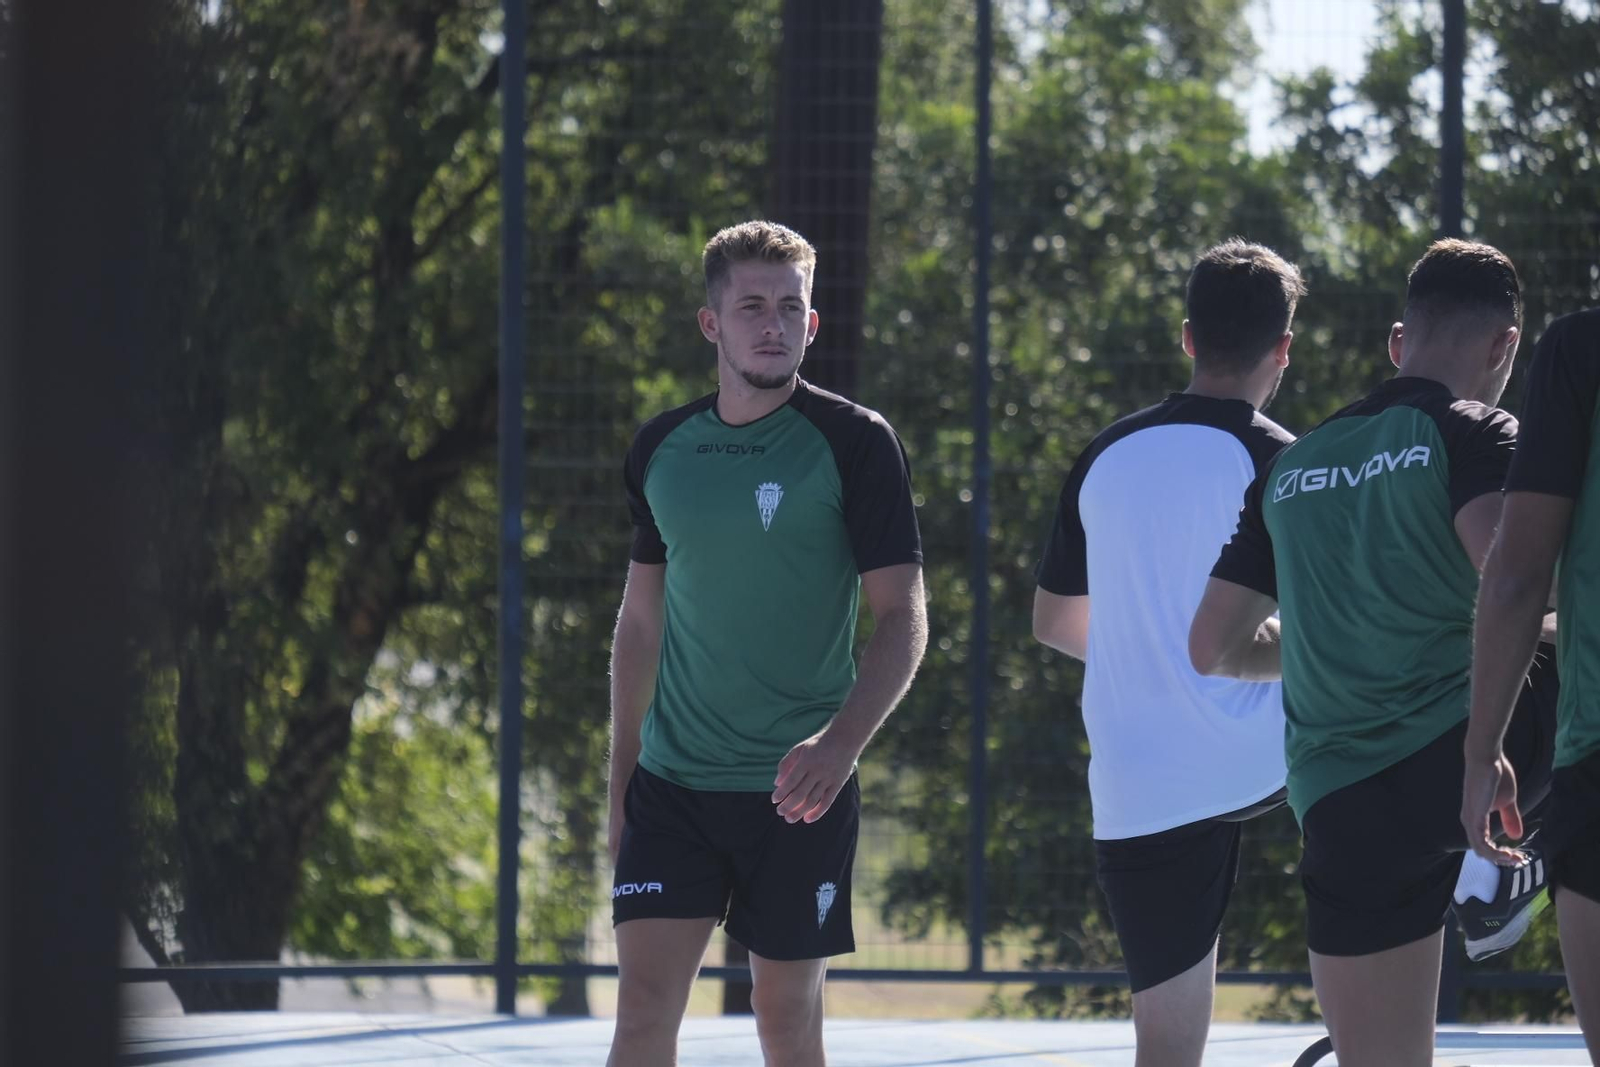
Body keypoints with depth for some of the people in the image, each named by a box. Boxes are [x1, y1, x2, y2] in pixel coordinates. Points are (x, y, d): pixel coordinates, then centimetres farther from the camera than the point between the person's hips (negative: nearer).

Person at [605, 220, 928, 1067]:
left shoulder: (854, 443, -6)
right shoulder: (661, 450, 7)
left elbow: (903, 619, -9)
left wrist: (839, 745, -24)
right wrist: (619, 785, 13)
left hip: (797, 792, -3)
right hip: (673, 782, 3)